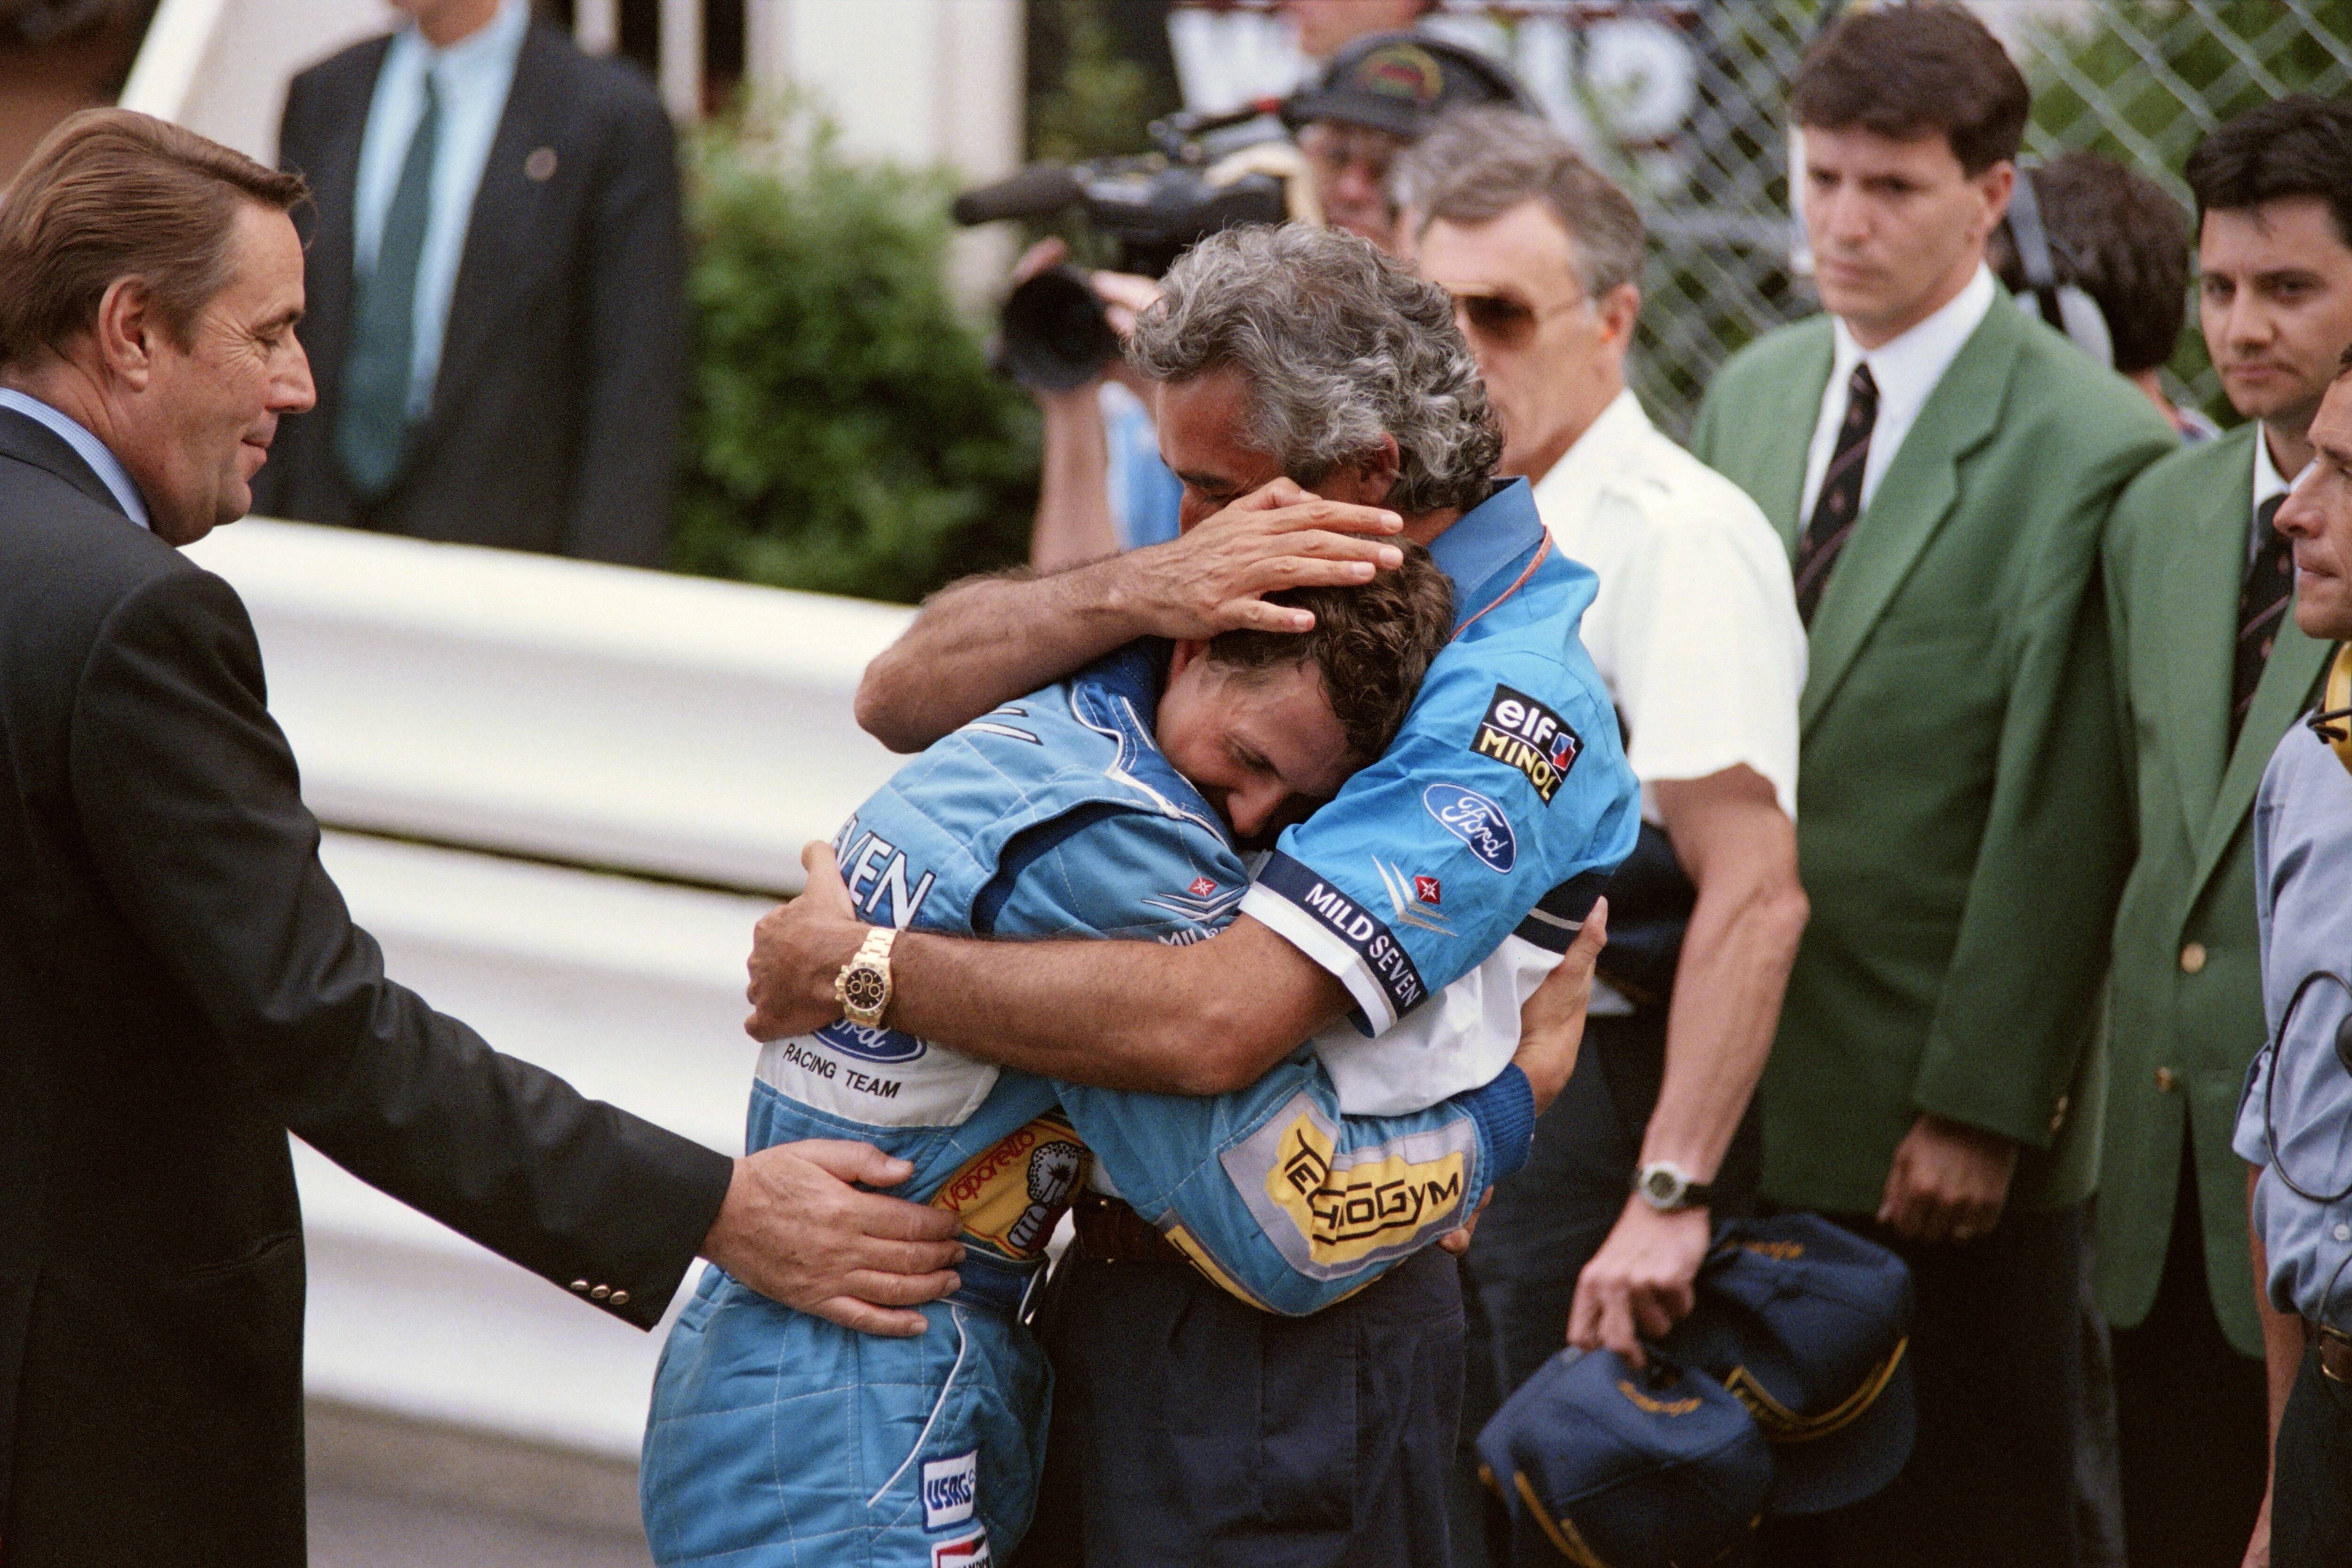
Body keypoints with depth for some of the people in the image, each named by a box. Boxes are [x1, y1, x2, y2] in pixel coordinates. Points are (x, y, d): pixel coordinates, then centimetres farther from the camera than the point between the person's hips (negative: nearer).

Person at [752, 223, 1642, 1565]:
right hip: (1116, 1288, 8)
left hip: (1292, 1348, -8)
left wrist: (855, 964, -19)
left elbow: (1215, 1023, -29)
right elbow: (907, 695, 1)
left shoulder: (1507, 708, -20)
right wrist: (1137, 593, -19)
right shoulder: (1257, 592, 6)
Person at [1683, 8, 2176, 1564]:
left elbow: (2062, 819, -13)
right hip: (1747, 1086, 6)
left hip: (1947, 1127, -6)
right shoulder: (1751, 393, 11)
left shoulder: (2087, 448, -12)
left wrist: (1982, 1109, -14)